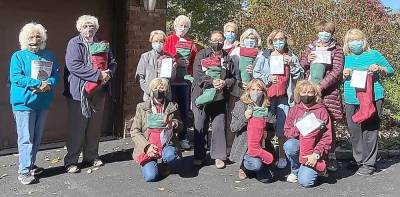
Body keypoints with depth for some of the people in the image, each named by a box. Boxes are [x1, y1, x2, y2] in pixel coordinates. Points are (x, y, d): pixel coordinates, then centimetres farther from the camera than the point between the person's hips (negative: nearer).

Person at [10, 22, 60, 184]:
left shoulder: (49, 56, 13)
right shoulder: (18, 56, 0)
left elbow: (56, 74, 7)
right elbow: (15, 77, -12)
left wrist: (49, 84, -15)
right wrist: (38, 84, -20)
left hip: (43, 103, 5)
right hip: (24, 103, -5)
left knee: (37, 138, 13)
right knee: (26, 138, -7)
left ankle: (30, 165, 27)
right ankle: (24, 171, -1)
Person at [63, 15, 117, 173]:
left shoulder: (102, 45, 14)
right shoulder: (74, 43, -5)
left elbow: (112, 62, 17)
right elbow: (73, 65, -18)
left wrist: (108, 73, -7)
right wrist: (98, 75, -20)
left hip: (98, 91, 6)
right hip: (79, 91, -5)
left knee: (95, 126, 12)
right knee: (77, 127, -3)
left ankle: (91, 156, 24)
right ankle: (71, 160, 6)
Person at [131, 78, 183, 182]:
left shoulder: (172, 107, 5)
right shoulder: (142, 107, 1)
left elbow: (180, 126, 16)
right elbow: (134, 132, -1)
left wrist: (174, 123, -9)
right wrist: (147, 146, -15)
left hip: (166, 144, 1)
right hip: (147, 147, -1)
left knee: (171, 156, -35)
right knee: (150, 176, -20)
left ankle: (164, 167, 3)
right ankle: (148, 164, 18)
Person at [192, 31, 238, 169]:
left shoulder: (227, 58, 11)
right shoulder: (201, 55, 4)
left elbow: (233, 77, 9)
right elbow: (197, 74, -8)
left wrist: (225, 83, -12)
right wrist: (211, 82, -19)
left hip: (220, 98, 2)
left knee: (219, 127, 2)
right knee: (200, 127, 4)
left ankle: (218, 156, 13)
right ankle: (199, 156, 16)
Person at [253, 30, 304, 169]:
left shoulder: (292, 57, 12)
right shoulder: (264, 56, 8)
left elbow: (300, 76, 10)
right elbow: (255, 74, 6)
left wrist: (292, 65, -5)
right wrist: (267, 78, -9)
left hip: (284, 97, 0)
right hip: (266, 96, 0)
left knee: (282, 130, -2)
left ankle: (282, 157, 9)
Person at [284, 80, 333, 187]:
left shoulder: (322, 111, -5)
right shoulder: (294, 110, 5)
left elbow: (327, 137, -8)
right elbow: (287, 131, 2)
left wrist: (316, 154, -18)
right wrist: (298, 129, -19)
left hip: (314, 151, -3)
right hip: (299, 145, 3)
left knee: (305, 181, -22)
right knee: (289, 145, -34)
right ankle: (295, 170, -3)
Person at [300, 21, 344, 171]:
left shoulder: (336, 50, 5)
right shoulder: (310, 48, 16)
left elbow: (336, 72, -6)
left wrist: (320, 86, -14)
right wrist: (307, 61, -4)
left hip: (328, 92, -3)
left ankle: (331, 156, 9)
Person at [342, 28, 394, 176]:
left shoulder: (374, 54, 6)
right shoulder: (346, 59, 13)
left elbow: (390, 71, 10)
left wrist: (379, 68, -10)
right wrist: (344, 74, -2)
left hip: (372, 98, -3)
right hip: (351, 100, 4)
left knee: (370, 131, -3)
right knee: (354, 131, 8)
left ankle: (369, 164, 5)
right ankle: (359, 160, 24)